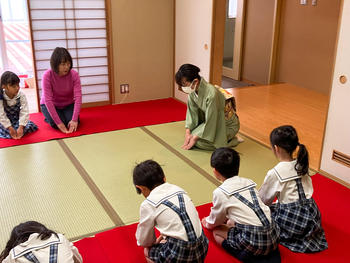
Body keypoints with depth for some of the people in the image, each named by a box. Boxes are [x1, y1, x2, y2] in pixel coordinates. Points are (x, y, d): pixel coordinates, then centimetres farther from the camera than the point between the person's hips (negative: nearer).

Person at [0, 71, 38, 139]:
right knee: (7, 133, -26)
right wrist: (10, 128, -29)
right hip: (6, 122, -1)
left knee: (32, 126, -20)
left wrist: (21, 127, -30)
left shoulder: (21, 95, -17)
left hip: (17, 120, 2)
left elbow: (24, 112, -20)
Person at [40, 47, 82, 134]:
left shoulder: (74, 74, -21)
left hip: (68, 105, 2)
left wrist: (75, 119, -36)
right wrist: (58, 122, -34)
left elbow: (78, 97, -26)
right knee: (57, 125, -25)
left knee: (73, 124, -22)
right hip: (50, 105, -2)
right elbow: (48, 100, -29)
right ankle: (49, 118, 10)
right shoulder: (47, 75, -27)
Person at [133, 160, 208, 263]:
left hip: (181, 255, -6)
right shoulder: (178, 189, 7)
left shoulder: (148, 205, -8)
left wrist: (155, 243, 27)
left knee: (148, 252, 20)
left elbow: (144, 240, 6)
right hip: (202, 248, 6)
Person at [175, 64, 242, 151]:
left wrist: (195, 138, -20)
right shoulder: (193, 90, -14)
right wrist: (188, 132, -13)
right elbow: (192, 112, -4)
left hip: (228, 125, -7)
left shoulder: (211, 94, -36)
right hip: (212, 121, 7)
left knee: (199, 142, -19)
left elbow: (210, 123, -28)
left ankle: (232, 140, -2)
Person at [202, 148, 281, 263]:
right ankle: (270, 253, 15)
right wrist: (227, 219, 40)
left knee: (217, 232, 13)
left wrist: (207, 223, 32)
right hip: (273, 236, 7)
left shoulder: (220, 192, -6)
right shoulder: (248, 182, 12)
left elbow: (215, 221, 10)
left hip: (254, 244, -7)